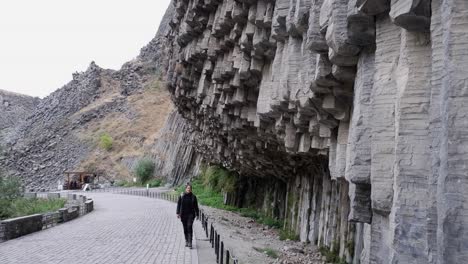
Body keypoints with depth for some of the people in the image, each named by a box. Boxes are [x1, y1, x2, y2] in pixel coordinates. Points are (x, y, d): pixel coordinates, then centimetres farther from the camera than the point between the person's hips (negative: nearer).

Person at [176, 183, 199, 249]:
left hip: (191, 214, -1)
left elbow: (196, 206, 5)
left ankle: (190, 242, -15)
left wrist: (197, 214, 5)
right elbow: (178, 205, 1)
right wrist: (178, 213, -7)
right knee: (185, 228, 9)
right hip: (183, 214, 2)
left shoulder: (193, 197, 0)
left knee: (189, 227, -14)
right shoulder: (181, 196, 0)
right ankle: (186, 241, 24)